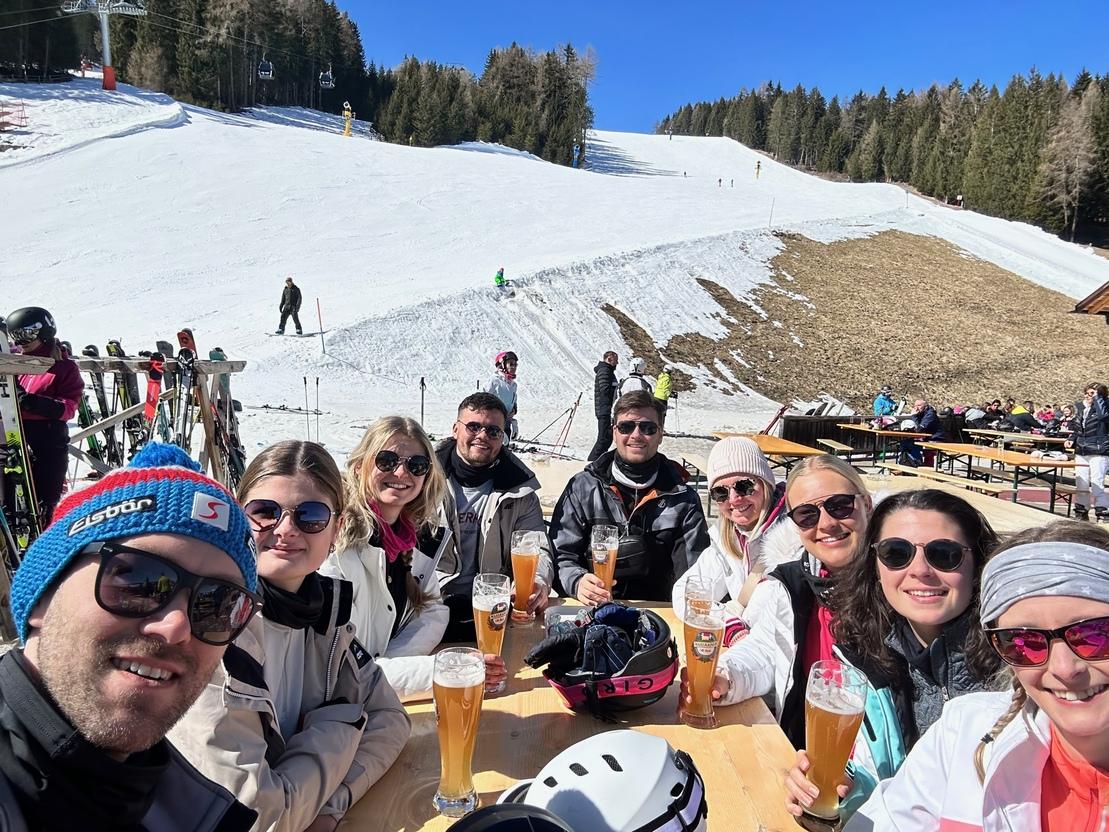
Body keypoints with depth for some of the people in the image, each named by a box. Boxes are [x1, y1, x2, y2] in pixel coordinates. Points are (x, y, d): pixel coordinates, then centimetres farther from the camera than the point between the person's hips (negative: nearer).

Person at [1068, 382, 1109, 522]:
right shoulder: (1080, 407, 11)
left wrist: (1097, 396, -19)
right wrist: (1072, 439, 5)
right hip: (1081, 452, 6)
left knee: (1097, 485, -6)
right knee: (1081, 484, 11)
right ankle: (1081, 512, 21)